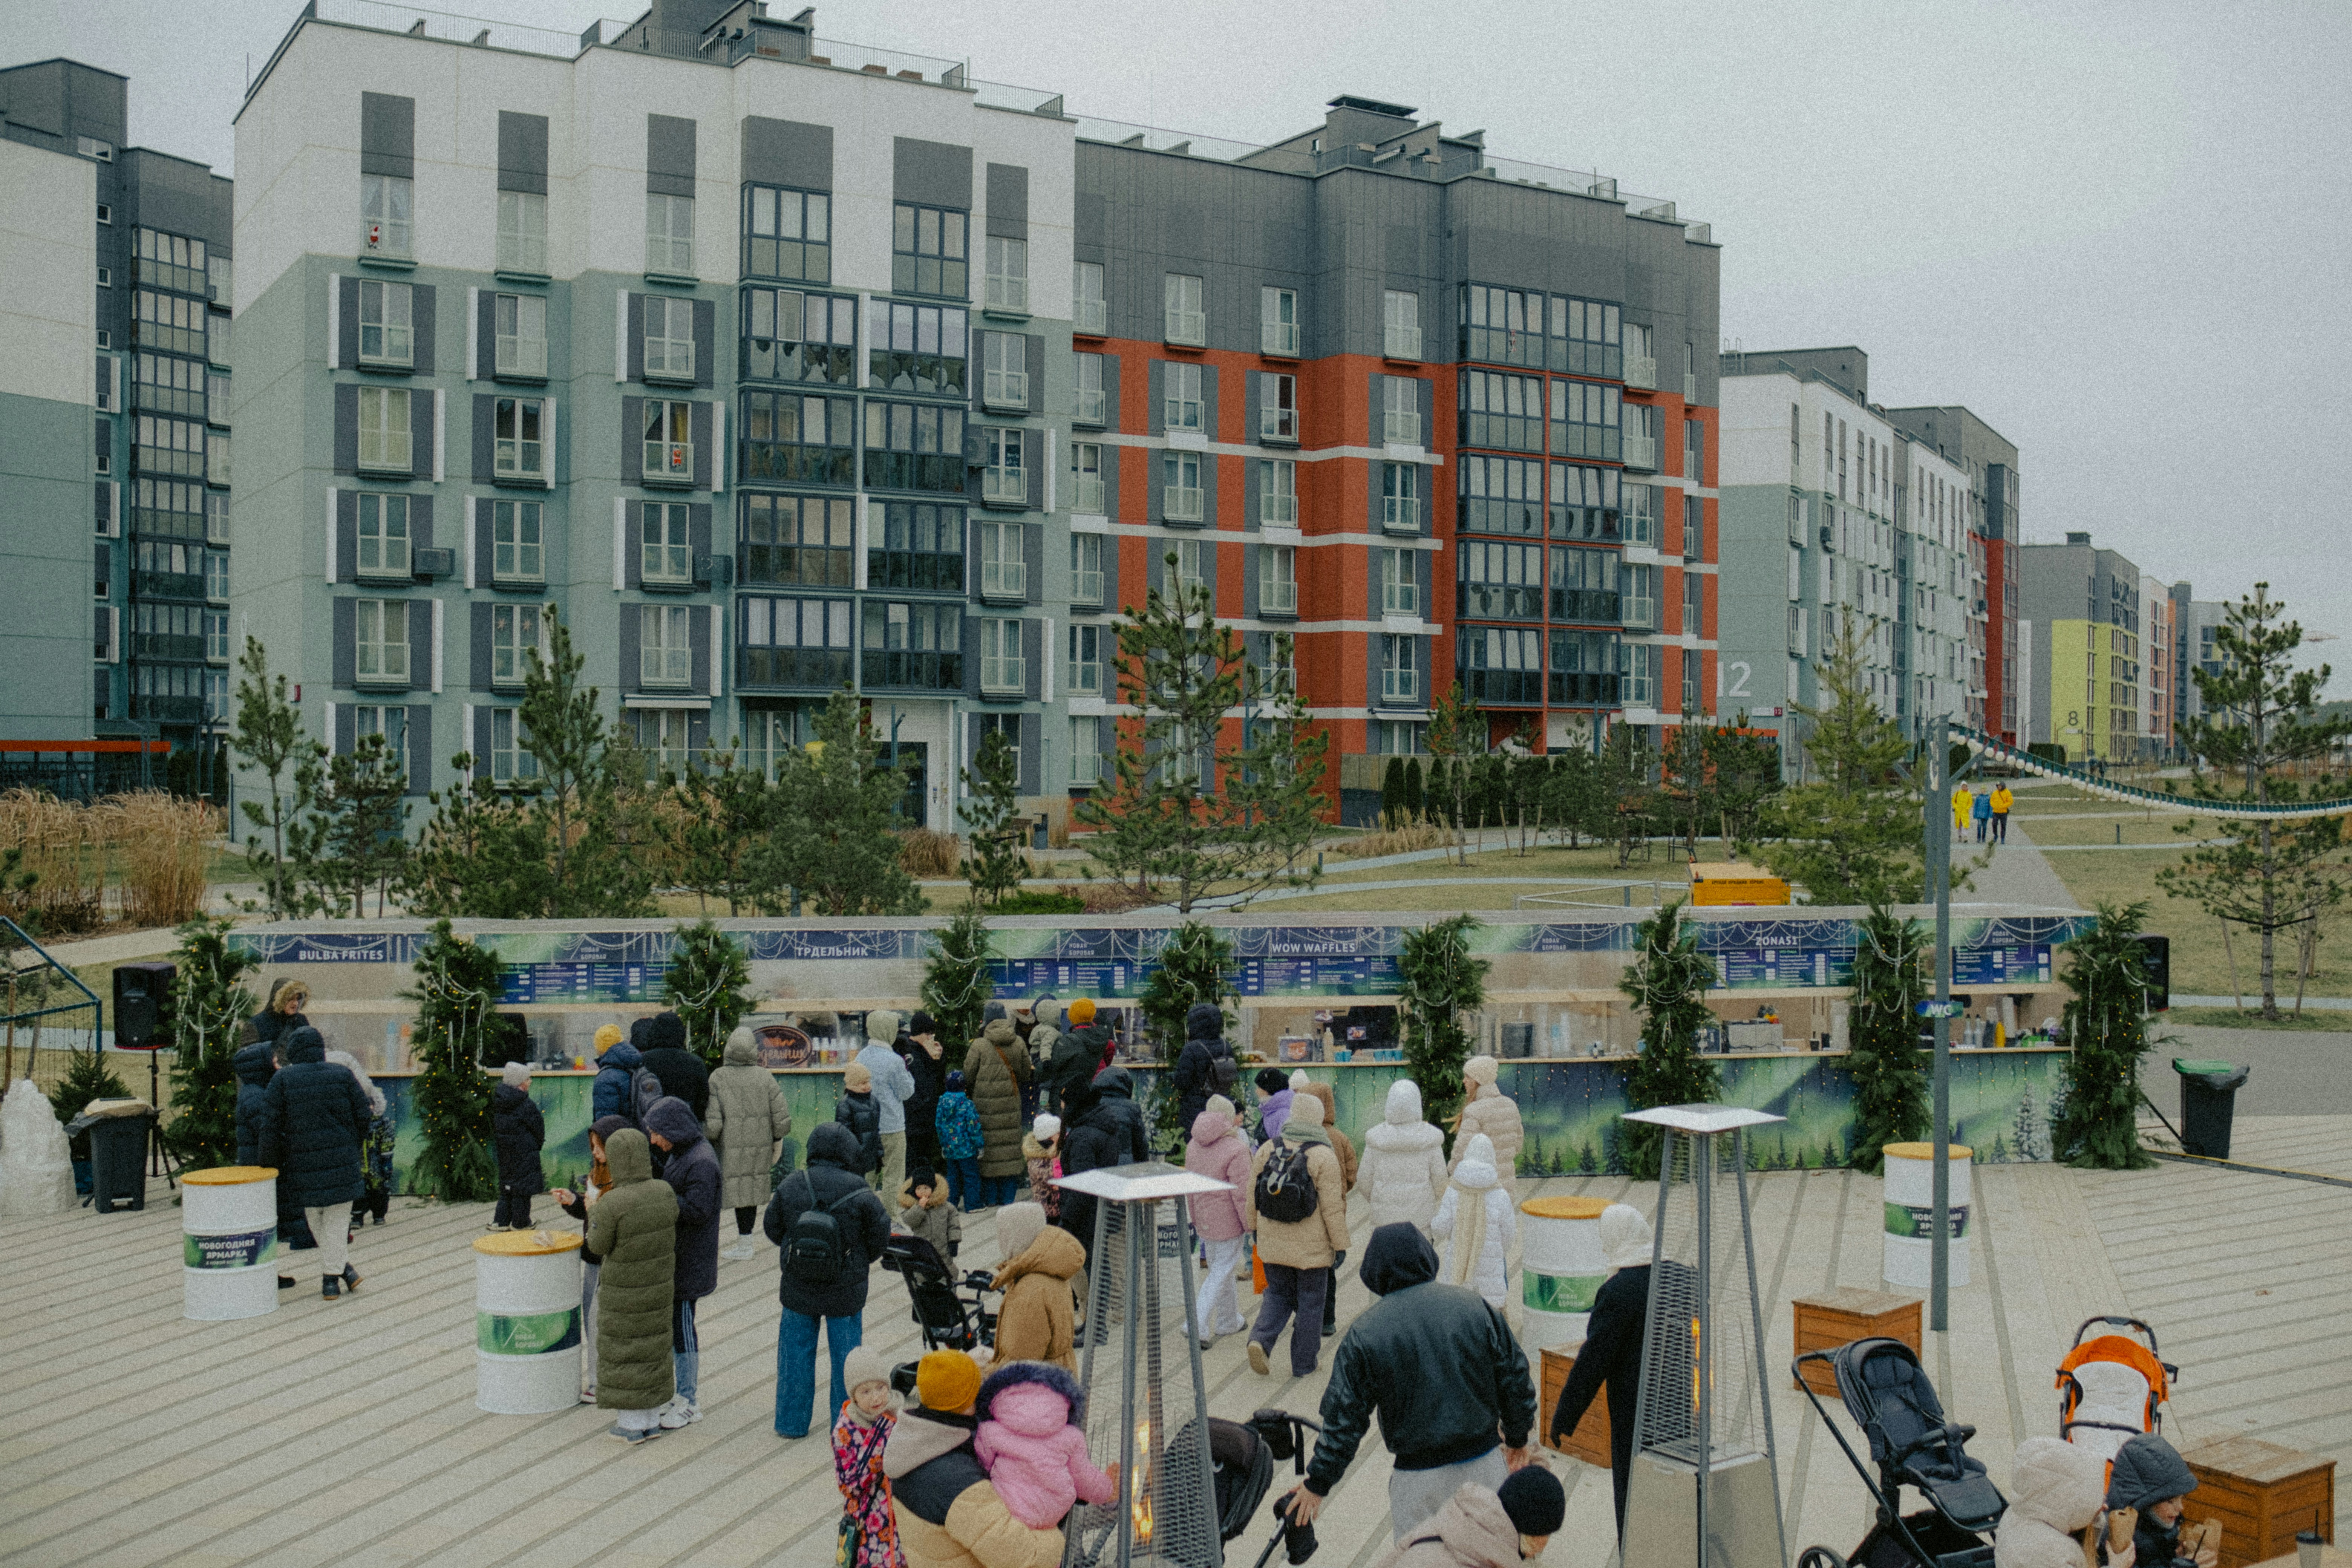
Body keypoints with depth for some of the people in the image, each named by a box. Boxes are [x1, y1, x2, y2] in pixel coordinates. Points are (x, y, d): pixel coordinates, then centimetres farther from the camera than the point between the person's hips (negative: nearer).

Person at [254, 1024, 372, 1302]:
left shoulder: (282, 1079, -3)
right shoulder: (341, 1075, 0)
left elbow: (270, 1126, -7)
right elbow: (364, 1115, 1)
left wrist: (270, 1165, 3)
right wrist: (355, 1145, 18)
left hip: (302, 1163, 0)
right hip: (342, 1160, 0)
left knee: (315, 1217, 18)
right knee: (337, 1218, 8)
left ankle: (343, 1266, 16)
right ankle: (332, 1278, 6)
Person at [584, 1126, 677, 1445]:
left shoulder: (611, 1205, -26)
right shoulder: (664, 1192, -10)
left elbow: (598, 1246, -13)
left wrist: (593, 1213, 4)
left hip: (623, 1291, -5)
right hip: (659, 1285, 5)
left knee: (623, 1350, 10)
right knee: (652, 1346, 18)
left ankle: (631, 1425, 19)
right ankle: (652, 1420, 27)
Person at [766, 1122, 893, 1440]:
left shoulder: (790, 1187, -8)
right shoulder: (858, 1193, -15)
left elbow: (772, 1229, 4)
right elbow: (881, 1236, -6)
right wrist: (863, 1259, 14)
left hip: (798, 1289, 2)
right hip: (846, 1291, -2)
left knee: (796, 1353, 14)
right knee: (846, 1354, 12)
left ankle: (792, 1422, 21)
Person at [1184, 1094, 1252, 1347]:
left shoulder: (1193, 1146, 4)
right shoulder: (1236, 1149, -18)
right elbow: (1241, 1194, -18)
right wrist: (1251, 1227, -9)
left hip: (1205, 1220, 7)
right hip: (1230, 1222, -7)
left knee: (1220, 1270, 20)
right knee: (1222, 1273, 1)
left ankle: (1229, 1322, 33)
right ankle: (1198, 1326, -4)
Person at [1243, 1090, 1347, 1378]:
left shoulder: (1267, 1149, -1)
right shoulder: (1324, 1157, -14)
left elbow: (1252, 1194, 6)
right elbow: (1332, 1208, -13)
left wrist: (1254, 1226, 20)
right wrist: (1340, 1244, -4)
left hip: (1272, 1244, 4)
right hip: (1311, 1247, -3)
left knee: (1279, 1294, 19)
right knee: (1310, 1303, 11)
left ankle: (1261, 1339, -4)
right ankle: (1304, 1364, 18)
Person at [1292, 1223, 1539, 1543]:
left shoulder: (1365, 1332, -11)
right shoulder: (1474, 1306, -4)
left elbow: (1344, 1419, -7)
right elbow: (1515, 1379, 3)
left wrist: (1318, 1483, 5)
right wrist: (1518, 1439, 20)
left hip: (1420, 1479, -3)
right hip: (1486, 1463, 3)